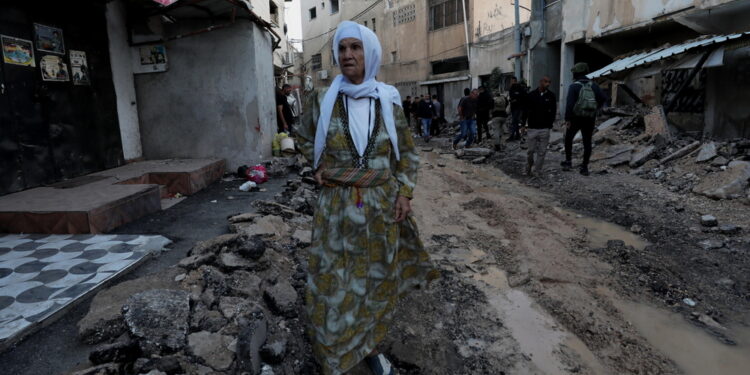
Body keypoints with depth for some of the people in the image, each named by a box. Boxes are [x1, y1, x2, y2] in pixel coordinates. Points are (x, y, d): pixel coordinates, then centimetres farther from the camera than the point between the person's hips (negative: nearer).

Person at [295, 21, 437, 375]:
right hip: (337, 206, -1)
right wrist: (321, 169, 2)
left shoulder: (388, 100, -1)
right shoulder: (321, 99, -3)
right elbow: (304, 139, 15)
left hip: (383, 206, 2)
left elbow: (408, 152, 8)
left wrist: (404, 192, -1)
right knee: (334, 284, 6)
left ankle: (370, 346, 37)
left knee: (378, 280, 14)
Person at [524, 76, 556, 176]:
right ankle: (528, 168, 25)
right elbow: (525, 110, 5)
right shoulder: (531, 95, 2)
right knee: (531, 151, 3)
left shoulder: (551, 96, 4)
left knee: (542, 152, 3)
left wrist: (550, 124, -1)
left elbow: (553, 111, 7)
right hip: (532, 128, -1)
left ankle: (538, 172, 12)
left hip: (545, 129, 1)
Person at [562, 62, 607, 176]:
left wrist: (567, 119, -17)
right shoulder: (593, 85, 6)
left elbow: (569, 103, -17)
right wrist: (595, 108, 13)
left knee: (568, 138, 16)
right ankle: (585, 167, 9)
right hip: (590, 119, 4)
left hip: (576, 118, -3)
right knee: (587, 142, 7)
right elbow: (603, 98, -2)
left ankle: (568, 161, 11)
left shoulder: (574, 86, -7)